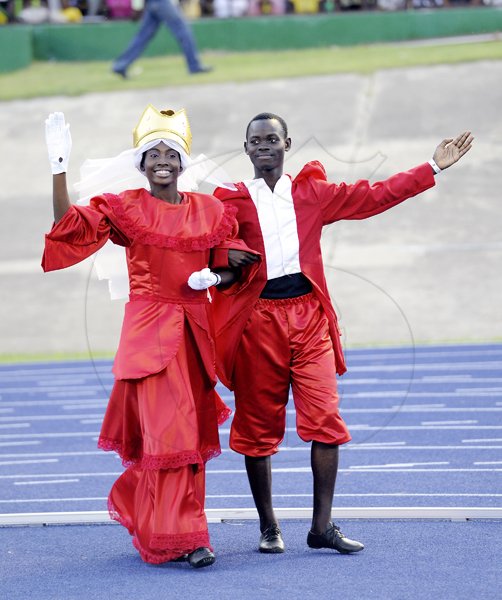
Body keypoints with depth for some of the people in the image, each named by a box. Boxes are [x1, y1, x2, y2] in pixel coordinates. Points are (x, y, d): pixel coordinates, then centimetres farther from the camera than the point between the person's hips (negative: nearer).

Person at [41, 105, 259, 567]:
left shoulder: (210, 211, 8)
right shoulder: (124, 208, 1)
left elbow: (234, 272, 12)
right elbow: (69, 226, -12)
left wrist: (213, 277, -10)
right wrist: (60, 166, -17)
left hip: (196, 330, 4)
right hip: (149, 329, -4)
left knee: (194, 432, 8)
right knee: (168, 430, -10)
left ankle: (136, 503, 28)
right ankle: (179, 537, -7)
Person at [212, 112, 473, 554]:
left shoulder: (313, 194, 11)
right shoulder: (232, 201, 6)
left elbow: (375, 196, 12)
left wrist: (434, 168, 10)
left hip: (309, 315, 1)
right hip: (258, 320, -1)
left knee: (324, 417, -8)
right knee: (259, 424, 3)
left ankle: (323, 527, -1)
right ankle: (269, 527, 16)